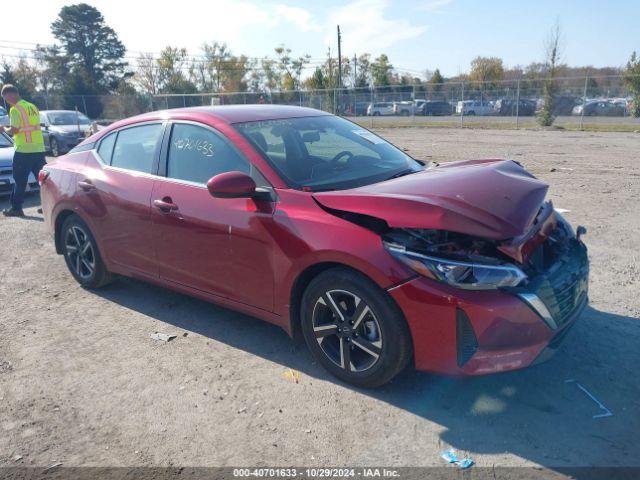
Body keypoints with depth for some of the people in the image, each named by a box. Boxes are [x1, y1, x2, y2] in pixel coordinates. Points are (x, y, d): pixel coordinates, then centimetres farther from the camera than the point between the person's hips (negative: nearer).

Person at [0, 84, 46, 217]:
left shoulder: (15, 109, -9)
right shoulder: (32, 107, 14)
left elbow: (14, 130, -15)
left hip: (24, 150, -7)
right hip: (39, 149, 7)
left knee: (20, 181, 2)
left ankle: (16, 208, 8)